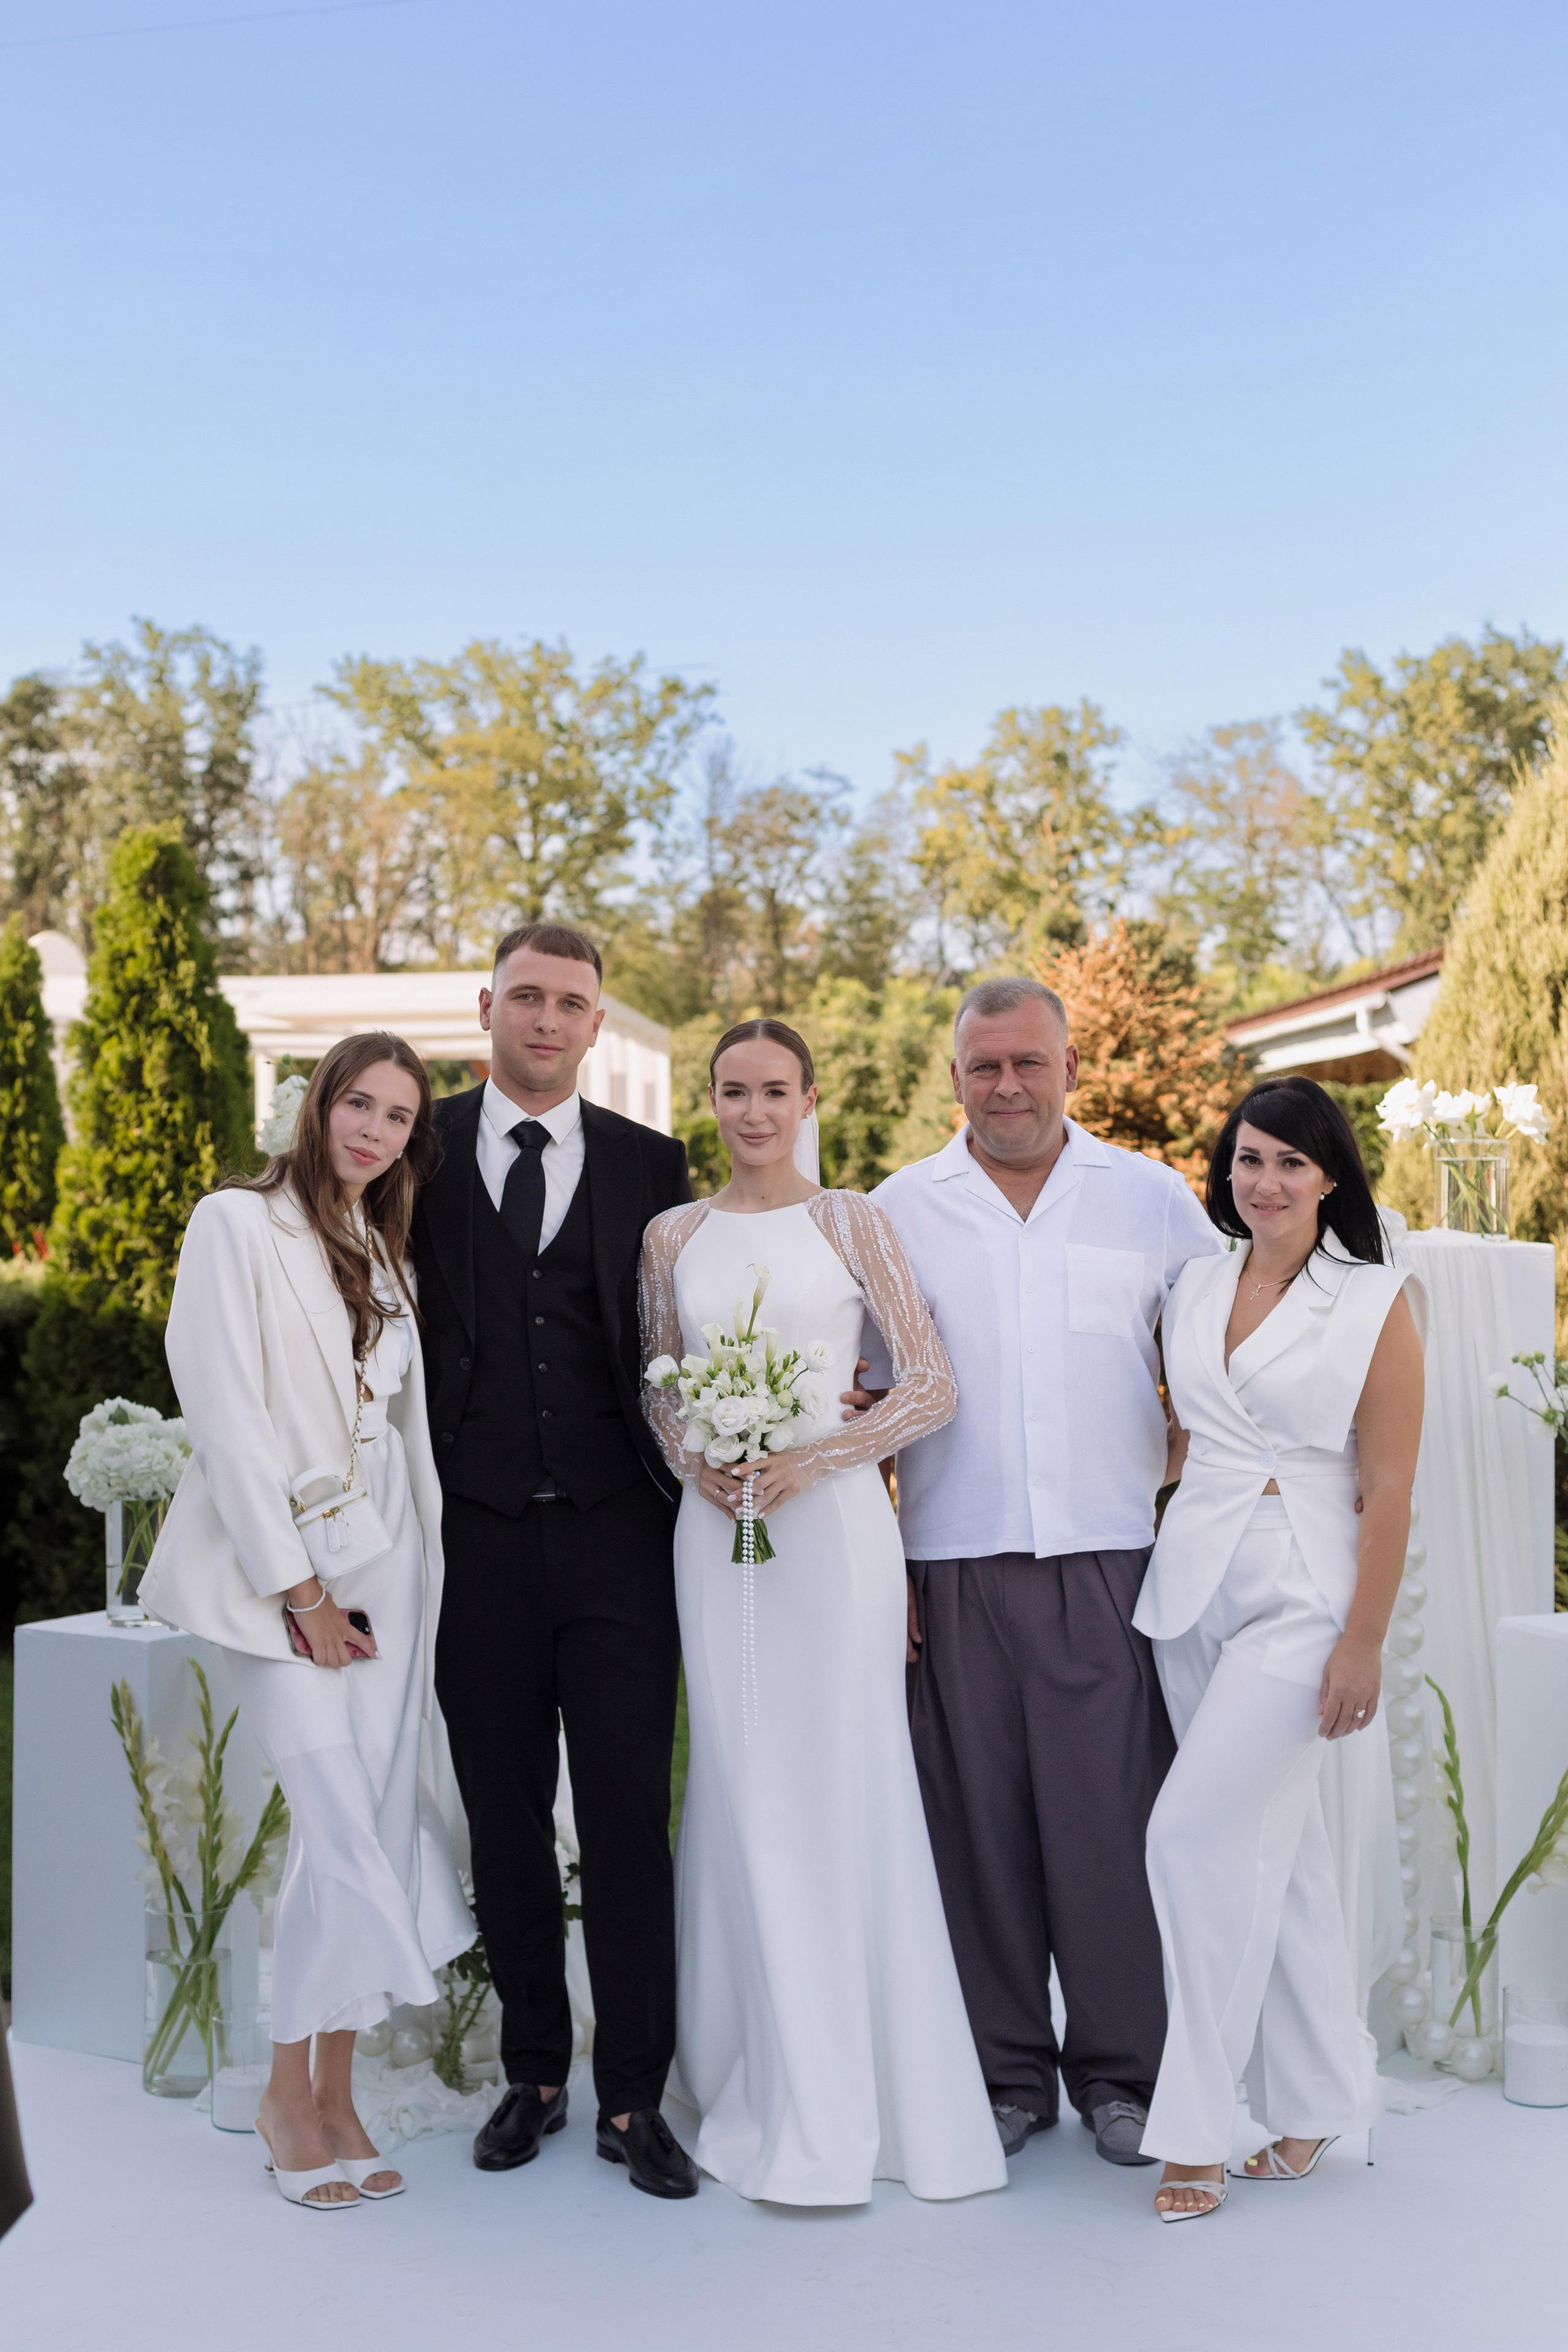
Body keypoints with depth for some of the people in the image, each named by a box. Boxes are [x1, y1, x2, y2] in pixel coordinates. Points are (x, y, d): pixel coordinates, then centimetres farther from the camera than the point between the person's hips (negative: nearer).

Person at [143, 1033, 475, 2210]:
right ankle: (291, 2092, 9)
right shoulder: (238, 1224, -3)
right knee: (342, 1826, -10)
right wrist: (299, 1589, -11)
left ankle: (337, 2092, 15)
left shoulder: (386, 1254, 17)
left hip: (386, 1559, 6)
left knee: (379, 1826, 3)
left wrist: (413, 1574, 5)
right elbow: (227, 1414, -9)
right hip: (280, 1559, -6)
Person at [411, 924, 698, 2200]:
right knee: (505, 1818, 11)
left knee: (629, 1814, 1)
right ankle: (534, 2073, 27)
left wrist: (686, 1488, -1)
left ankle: (635, 2097, 14)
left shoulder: (650, 1164, 6)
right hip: (477, 1532, 1)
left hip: (615, 1531, 0)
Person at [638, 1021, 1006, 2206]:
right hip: (717, 1524, 3)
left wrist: (811, 1461, -12)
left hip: (832, 1519, -3)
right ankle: (779, 2093, 18)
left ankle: (852, 2092, 12)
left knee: (842, 1788, -1)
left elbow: (933, 1383, -3)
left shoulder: (852, 1221, 1)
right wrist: (694, 1461, -4)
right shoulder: (674, 1236, 10)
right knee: (745, 1793, 5)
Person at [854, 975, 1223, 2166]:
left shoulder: (1153, 1198, 7)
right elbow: (869, 1392, 9)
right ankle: (1008, 2070, 21)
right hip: (954, 1565, 1)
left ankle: (1119, 2070, 19)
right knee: (978, 1821, 5)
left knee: (1112, 1817, 1)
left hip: (1110, 1562, 0)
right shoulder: (899, 1209, 8)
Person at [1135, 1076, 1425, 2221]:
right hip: (1191, 1586, 5)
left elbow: (1388, 1488, -9)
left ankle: (1197, 2126, 0)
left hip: (1301, 1594, -5)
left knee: (1195, 1832, -12)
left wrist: (1364, 1643, -12)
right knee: (1276, 1843, 12)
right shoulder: (1196, 1287, 9)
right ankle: (1318, 2098, 25)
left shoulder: (1376, 1302, -6)